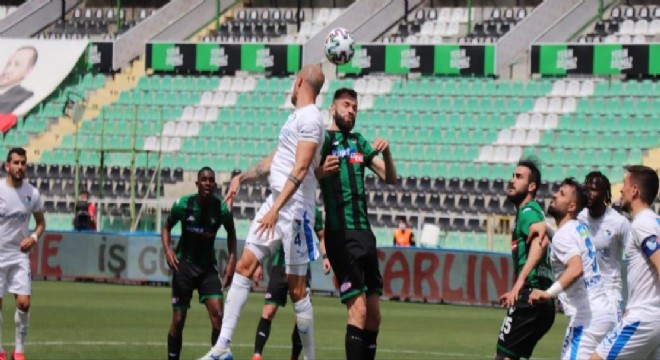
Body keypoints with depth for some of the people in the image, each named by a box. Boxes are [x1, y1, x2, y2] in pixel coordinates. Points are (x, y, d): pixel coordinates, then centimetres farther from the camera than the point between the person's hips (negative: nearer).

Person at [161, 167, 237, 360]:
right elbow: (167, 227, 5)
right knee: (178, 320, 0)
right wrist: (167, 249, -12)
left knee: (218, 315, -14)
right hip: (184, 264, -1)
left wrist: (232, 260, 0)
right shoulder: (183, 205, -11)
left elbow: (231, 233, 10)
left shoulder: (221, 209, -9)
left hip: (208, 266, 1)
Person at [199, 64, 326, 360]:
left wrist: (276, 209, -26)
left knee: (297, 289, -5)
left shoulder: (310, 118, -13)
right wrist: (241, 178, 25)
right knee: (244, 266, 2)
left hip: (295, 208, -9)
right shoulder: (295, 117, 18)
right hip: (275, 202, 9)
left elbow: (300, 169, -21)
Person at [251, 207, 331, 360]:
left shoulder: (313, 211, 4)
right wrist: (259, 265, 5)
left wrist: (325, 256, -5)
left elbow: (321, 236, 13)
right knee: (269, 310, -11)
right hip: (280, 267, -1)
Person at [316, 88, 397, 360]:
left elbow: (390, 179, 13)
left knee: (374, 314, 7)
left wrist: (386, 154, -7)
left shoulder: (359, 142, 17)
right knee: (358, 310, -16)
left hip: (365, 232, 7)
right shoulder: (323, 139, -1)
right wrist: (321, 172, -36)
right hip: (340, 234, -7)